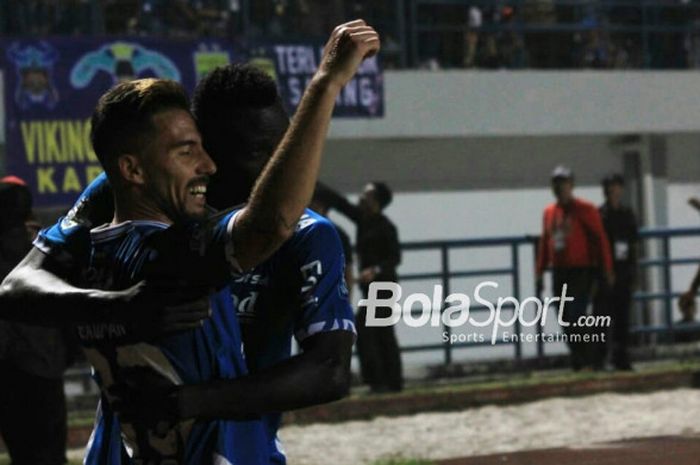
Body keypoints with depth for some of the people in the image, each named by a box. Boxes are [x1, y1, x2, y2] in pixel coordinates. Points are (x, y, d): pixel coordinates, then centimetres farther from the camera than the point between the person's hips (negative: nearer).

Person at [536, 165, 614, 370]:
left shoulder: (585, 210, -5)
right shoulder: (549, 212, 13)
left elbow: (600, 240, -6)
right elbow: (544, 244, 19)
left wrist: (607, 271, -10)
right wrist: (539, 272, 15)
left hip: (582, 272, -6)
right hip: (560, 273, 6)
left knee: (575, 318, -16)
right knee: (567, 322, 5)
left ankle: (585, 360, -14)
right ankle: (578, 362, 11)